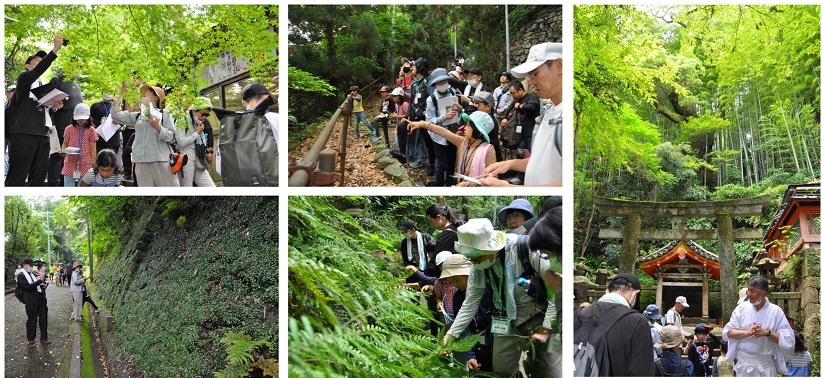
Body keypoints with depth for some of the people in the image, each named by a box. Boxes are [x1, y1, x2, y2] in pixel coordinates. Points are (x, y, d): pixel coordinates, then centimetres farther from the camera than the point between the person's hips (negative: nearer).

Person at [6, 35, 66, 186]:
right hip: (24, 133, -7)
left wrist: (54, 108, 6)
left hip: (43, 135, 7)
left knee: (39, 177, 3)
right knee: (17, 177, -11)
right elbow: (37, 71, -18)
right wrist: (55, 50, -27)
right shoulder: (23, 79, 4)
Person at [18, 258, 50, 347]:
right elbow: (28, 286, -18)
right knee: (31, 320, 4)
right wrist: (40, 280, -21)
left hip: (41, 299, 6)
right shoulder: (21, 276, -4)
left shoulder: (33, 274, 14)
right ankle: (31, 340, 15)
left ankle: (44, 338, 22)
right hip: (31, 301, -6)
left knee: (44, 319, 9)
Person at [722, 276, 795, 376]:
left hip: (766, 364, -2)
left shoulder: (776, 311, -3)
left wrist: (767, 333, -20)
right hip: (744, 361, 2)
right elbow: (727, 333, -1)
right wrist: (747, 332, -17)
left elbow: (787, 339, -7)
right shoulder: (741, 308, 3)